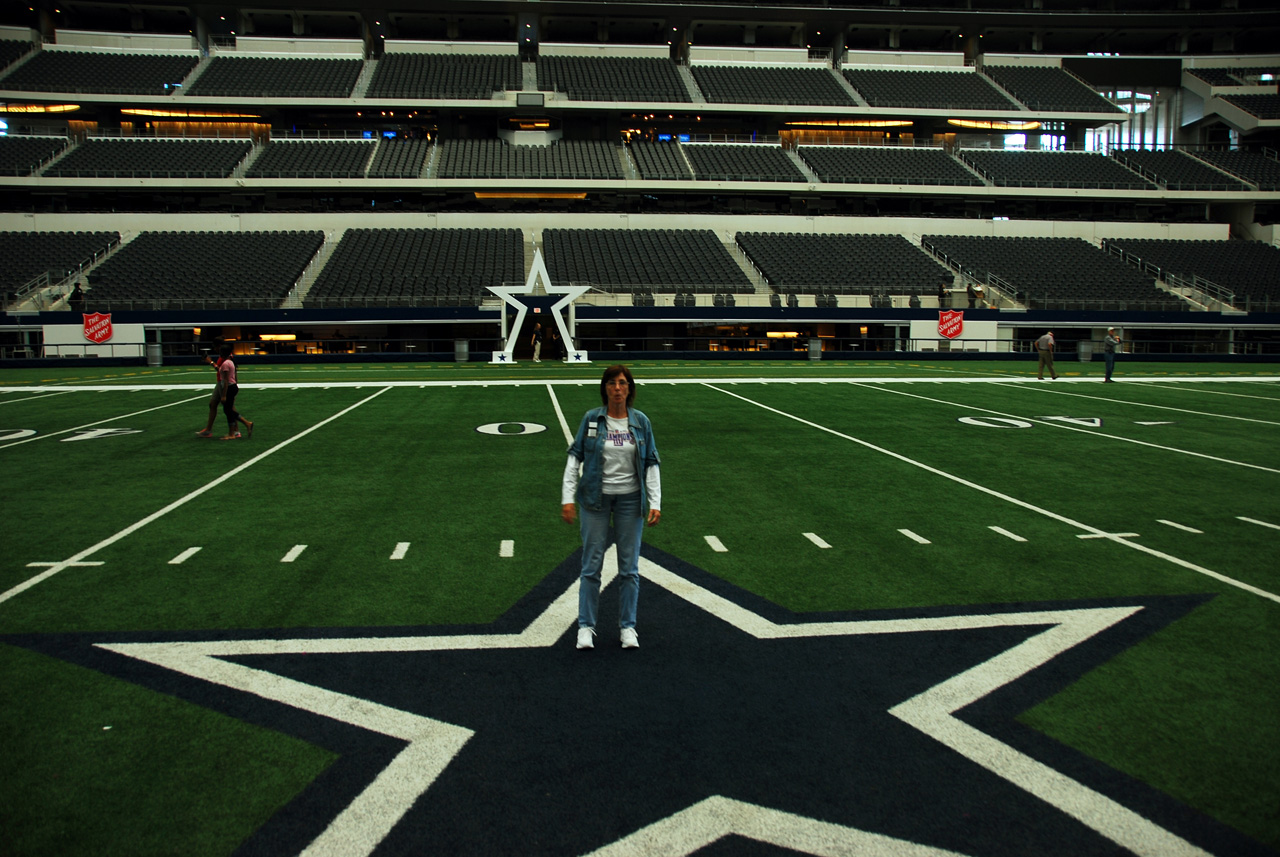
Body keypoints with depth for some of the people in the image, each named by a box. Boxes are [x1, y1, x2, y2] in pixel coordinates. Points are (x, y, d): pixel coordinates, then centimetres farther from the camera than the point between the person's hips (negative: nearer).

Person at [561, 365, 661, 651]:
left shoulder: (641, 422, 3)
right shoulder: (591, 419, -1)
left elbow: (651, 463, 5)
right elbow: (575, 456, 0)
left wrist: (655, 503, -3)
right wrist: (567, 497, -7)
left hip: (630, 499, 1)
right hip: (595, 498, -1)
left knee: (629, 567, 6)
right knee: (591, 565, 2)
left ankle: (627, 627, 19)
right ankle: (586, 627, 13)